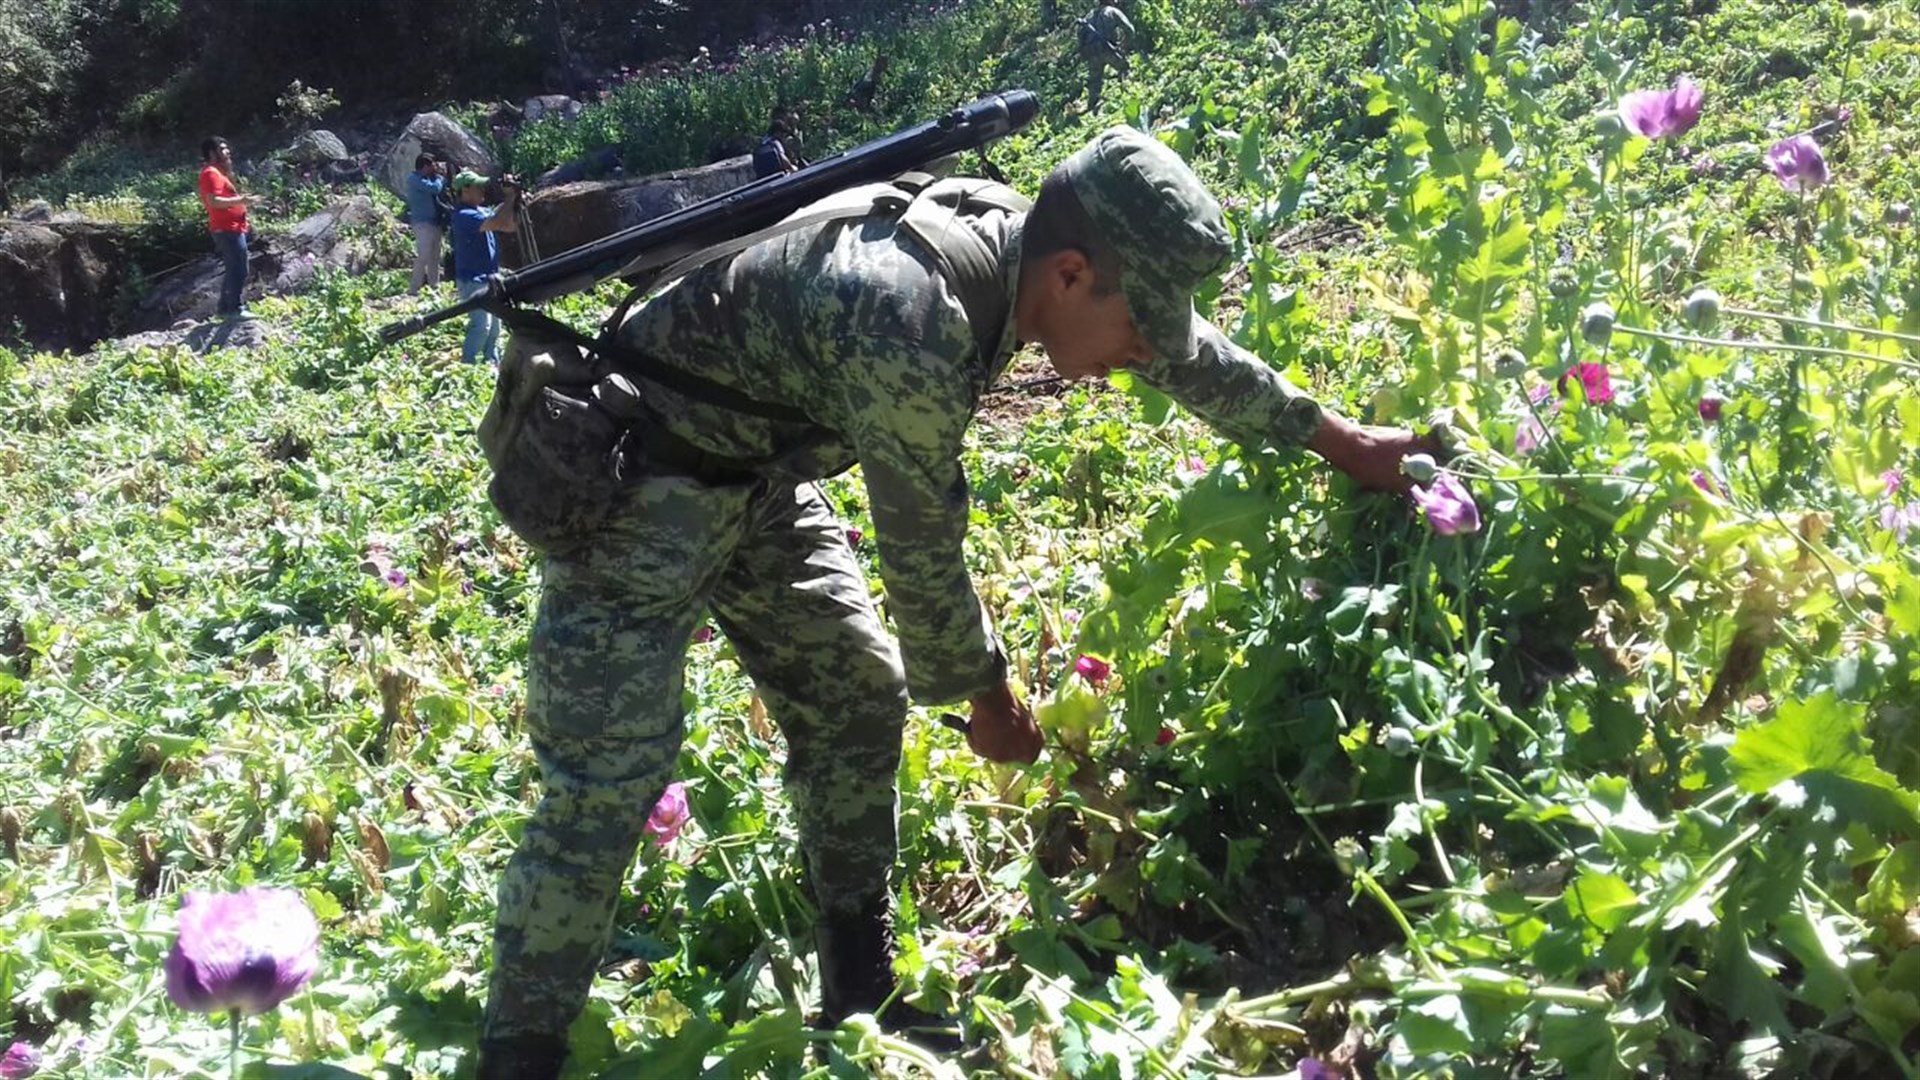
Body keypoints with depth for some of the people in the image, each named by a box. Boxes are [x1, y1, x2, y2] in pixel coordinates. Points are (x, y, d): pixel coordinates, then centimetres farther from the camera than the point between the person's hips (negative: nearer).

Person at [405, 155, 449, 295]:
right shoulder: (414, 179, -11)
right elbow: (435, 188, -21)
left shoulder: (427, 178, 16)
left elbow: (441, 192, 18)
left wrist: (442, 176, 9)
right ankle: (414, 289, -11)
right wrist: (440, 176, -5)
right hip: (423, 222, -9)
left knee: (434, 258, 13)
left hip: (435, 222, 9)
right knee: (423, 256, -13)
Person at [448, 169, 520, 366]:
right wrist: (510, 197, -22)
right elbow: (496, 223, -32)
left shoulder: (483, 210, 12)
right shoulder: (464, 215, -19)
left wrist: (514, 202, 0)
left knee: (494, 326, 16)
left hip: (489, 278, 10)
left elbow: (511, 226, 14)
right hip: (473, 281, -10)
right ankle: (466, 365, -8)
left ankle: (493, 364, 27)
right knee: (481, 325, -15)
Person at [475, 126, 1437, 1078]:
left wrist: (1333, 436, 20)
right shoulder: (913, 328, -34)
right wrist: (987, 693, -3)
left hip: (756, 475, 9)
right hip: (641, 479, -9)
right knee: (608, 778, -11)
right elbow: (921, 552, -20)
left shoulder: (1011, 249, -8)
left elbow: (1188, 353, 9)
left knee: (858, 701, 9)